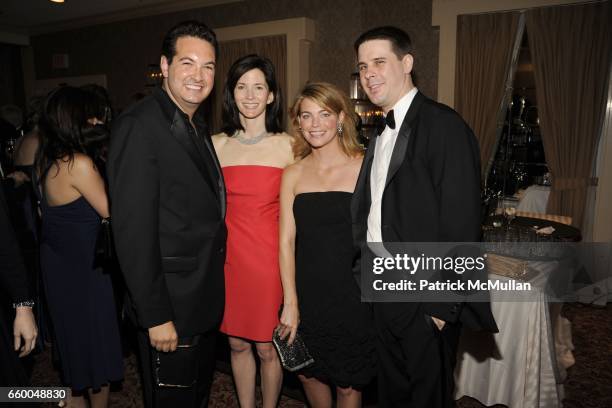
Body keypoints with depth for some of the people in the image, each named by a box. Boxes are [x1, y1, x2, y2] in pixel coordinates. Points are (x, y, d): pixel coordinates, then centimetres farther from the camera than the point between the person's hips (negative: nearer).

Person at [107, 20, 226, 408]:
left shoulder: (198, 125, 8)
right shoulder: (138, 125, -19)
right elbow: (133, 230, -22)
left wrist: (212, 286, 9)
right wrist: (155, 316, -20)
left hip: (205, 298, 8)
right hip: (170, 305, -8)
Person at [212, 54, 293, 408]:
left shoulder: (288, 145, -3)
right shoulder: (217, 145, 3)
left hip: (271, 258, -2)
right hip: (230, 256, 2)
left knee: (268, 348, 9)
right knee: (238, 343, 16)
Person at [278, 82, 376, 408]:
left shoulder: (365, 167, -8)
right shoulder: (292, 175, 1)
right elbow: (286, 240, -1)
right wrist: (290, 302, -5)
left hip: (352, 294, -3)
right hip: (306, 293, 3)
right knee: (309, 373, 20)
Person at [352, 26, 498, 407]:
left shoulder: (444, 125, -15)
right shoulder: (382, 132, 12)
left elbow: (461, 221, -19)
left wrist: (444, 304, -18)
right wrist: (368, 275, 8)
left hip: (426, 301, -7)